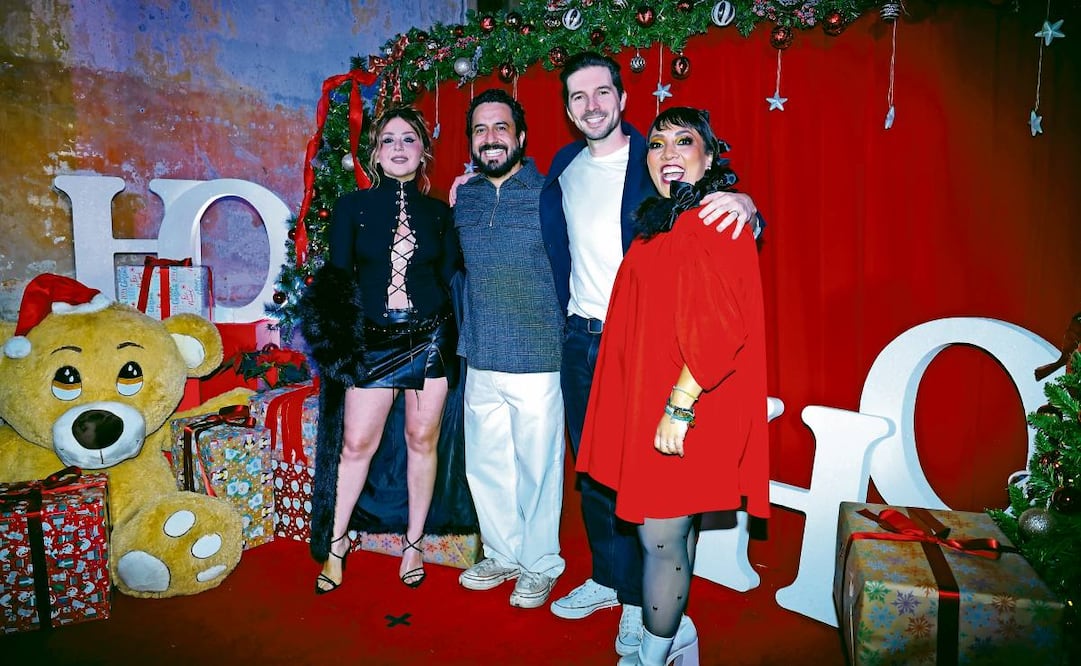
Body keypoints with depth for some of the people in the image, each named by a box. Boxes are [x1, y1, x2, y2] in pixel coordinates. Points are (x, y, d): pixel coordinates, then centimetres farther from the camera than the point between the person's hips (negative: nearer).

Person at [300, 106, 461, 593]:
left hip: (429, 340, 1)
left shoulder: (439, 213, 7)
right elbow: (336, 277, 3)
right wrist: (338, 333, -8)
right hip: (372, 342, -1)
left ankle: (414, 542, 25)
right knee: (355, 444, 2)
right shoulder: (353, 206, 4)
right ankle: (335, 541, 22)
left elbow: (450, 278, 4)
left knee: (422, 441, 9)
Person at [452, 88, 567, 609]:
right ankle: (502, 554, 36)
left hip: (537, 361, -5)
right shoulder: (462, 198, 10)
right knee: (485, 465, 15)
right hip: (480, 360, 5)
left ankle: (539, 565, 27)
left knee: (538, 467, 6)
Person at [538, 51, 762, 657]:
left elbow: (711, 211, -12)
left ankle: (640, 598, 19)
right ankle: (607, 577, 33)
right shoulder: (563, 169, 10)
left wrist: (743, 206, -32)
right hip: (581, 338, 6)